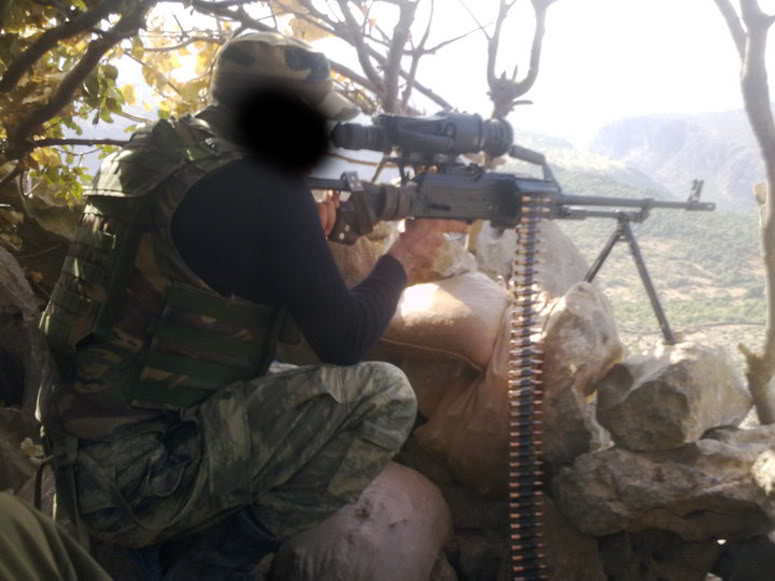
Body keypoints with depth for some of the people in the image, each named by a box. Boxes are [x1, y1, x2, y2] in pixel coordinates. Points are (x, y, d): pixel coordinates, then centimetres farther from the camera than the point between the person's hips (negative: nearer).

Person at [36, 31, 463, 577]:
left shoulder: (156, 153, 9)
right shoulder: (263, 188, -17)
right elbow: (345, 341, -11)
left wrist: (307, 237, 15)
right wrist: (405, 254, 5)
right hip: (135, 476, -9)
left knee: (298, 384, 26)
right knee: (385, 394, -12)